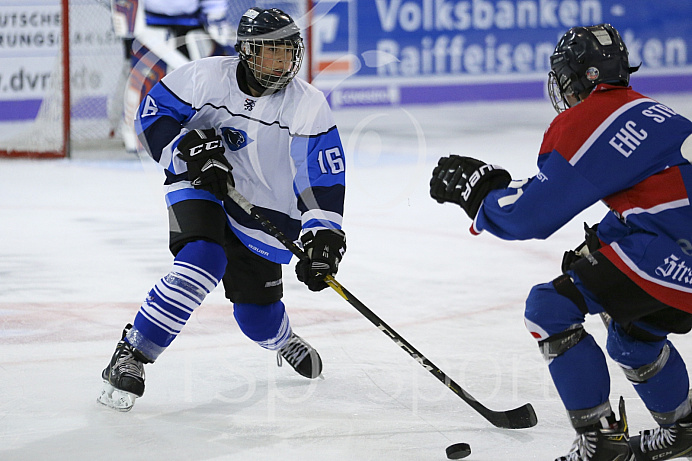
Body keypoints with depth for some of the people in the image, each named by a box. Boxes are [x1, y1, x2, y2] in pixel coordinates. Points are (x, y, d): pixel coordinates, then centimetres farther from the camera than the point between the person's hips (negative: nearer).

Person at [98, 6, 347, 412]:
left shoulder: (309, 106, -15)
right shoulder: (207, 77, -16)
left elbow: (324, 178, -16)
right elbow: (155, 111, -6)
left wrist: (323, 238, -27)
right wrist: (189, 149, -21)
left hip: (266, 208, 2)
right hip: (199, 186, -2)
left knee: (257, 313, 6)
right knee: (203, 261, -31)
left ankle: (282, 338, 48)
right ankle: (129, 358, -24)